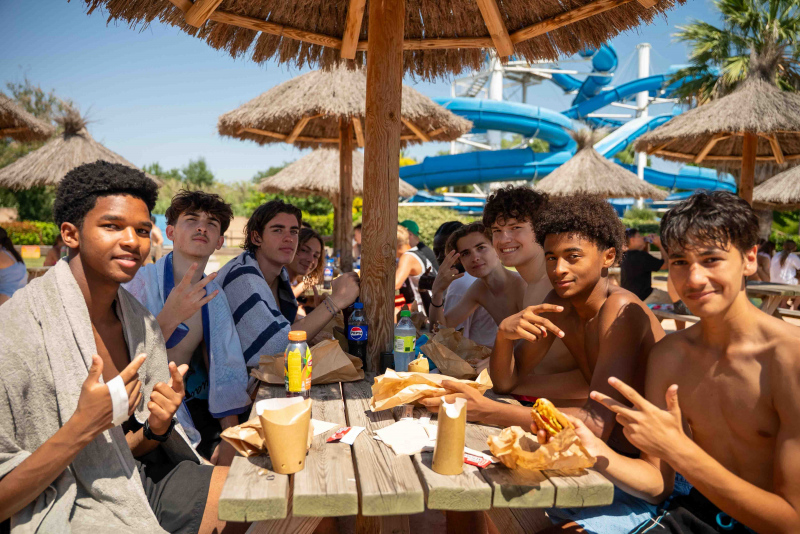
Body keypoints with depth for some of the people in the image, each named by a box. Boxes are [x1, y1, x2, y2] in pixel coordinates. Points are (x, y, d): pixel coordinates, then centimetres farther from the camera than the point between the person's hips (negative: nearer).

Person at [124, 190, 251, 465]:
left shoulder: (213, 295, 4)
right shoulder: (139, 282, -13)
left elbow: (226, 368, 4)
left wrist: (230, 437, -6)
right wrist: (169, 317, -35)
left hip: (187, 402, 5)